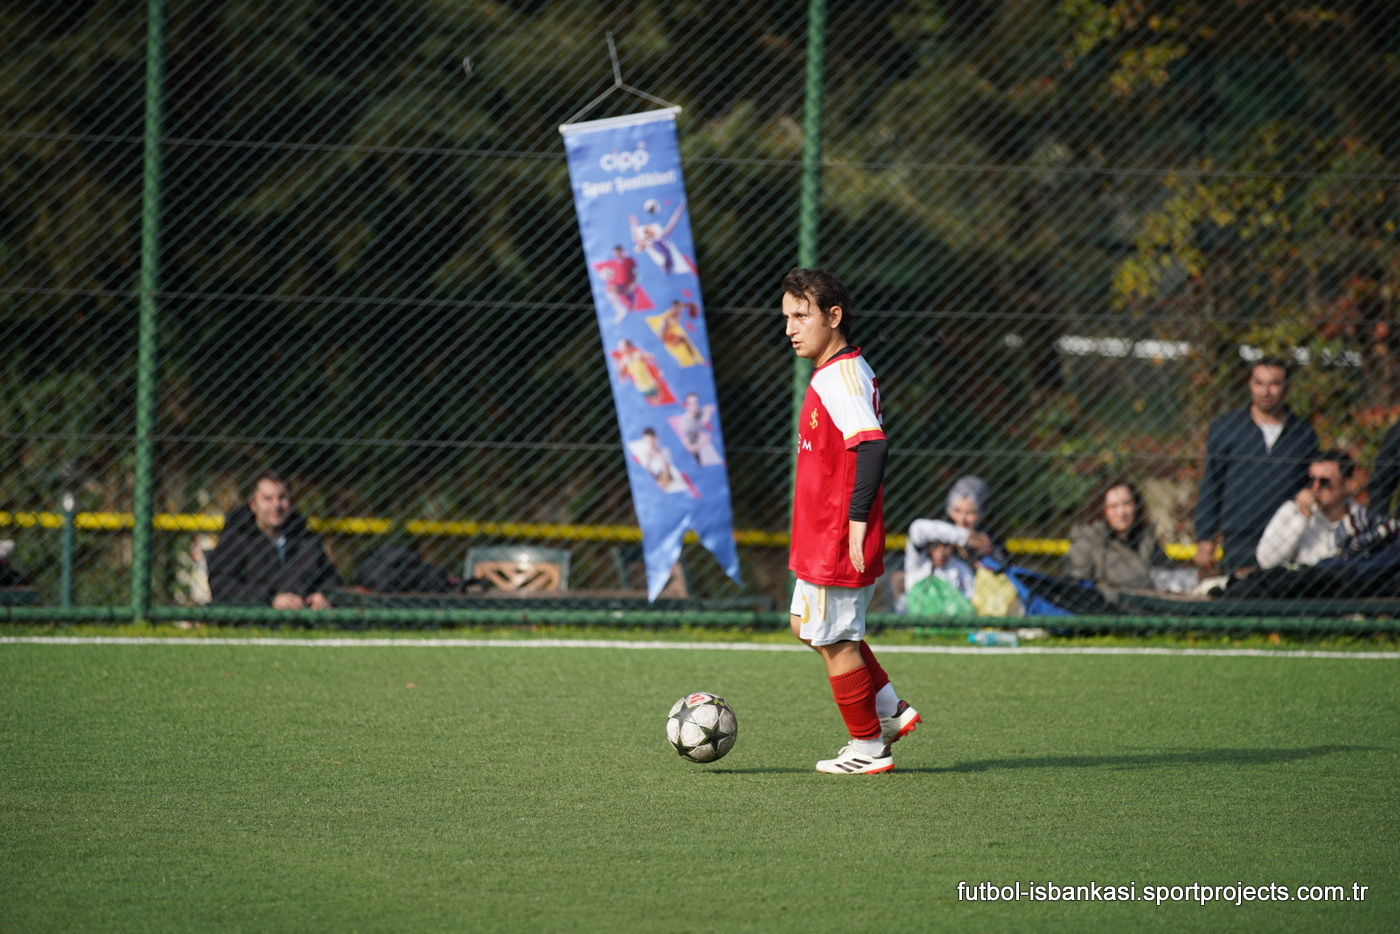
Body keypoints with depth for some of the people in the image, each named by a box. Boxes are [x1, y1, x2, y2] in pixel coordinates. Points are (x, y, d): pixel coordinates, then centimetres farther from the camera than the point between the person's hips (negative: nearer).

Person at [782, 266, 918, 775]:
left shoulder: (841, 377, -20)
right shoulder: (843, 371, 12)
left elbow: (872, 445, -31)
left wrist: (857, 521, -30)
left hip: (837, 539, -10)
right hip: (820, 537, 10)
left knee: (834, 640, 0)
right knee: (808, 625, 21)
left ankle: (868, 748, 11)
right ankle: (890, 711, 24)